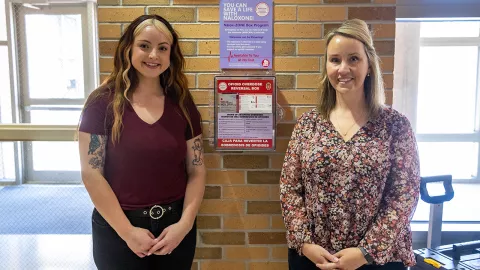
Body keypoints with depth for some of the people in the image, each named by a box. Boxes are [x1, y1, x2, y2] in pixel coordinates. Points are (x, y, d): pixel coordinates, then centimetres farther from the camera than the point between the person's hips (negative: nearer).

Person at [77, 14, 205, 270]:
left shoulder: (182, 104, 0)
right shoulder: (103, 102, -8)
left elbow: (196, 171, 1)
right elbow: (92, 174, -10)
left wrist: (185, 224, -10)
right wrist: (127, 231, -12)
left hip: (175, 227, 3)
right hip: (116, 230, -2)